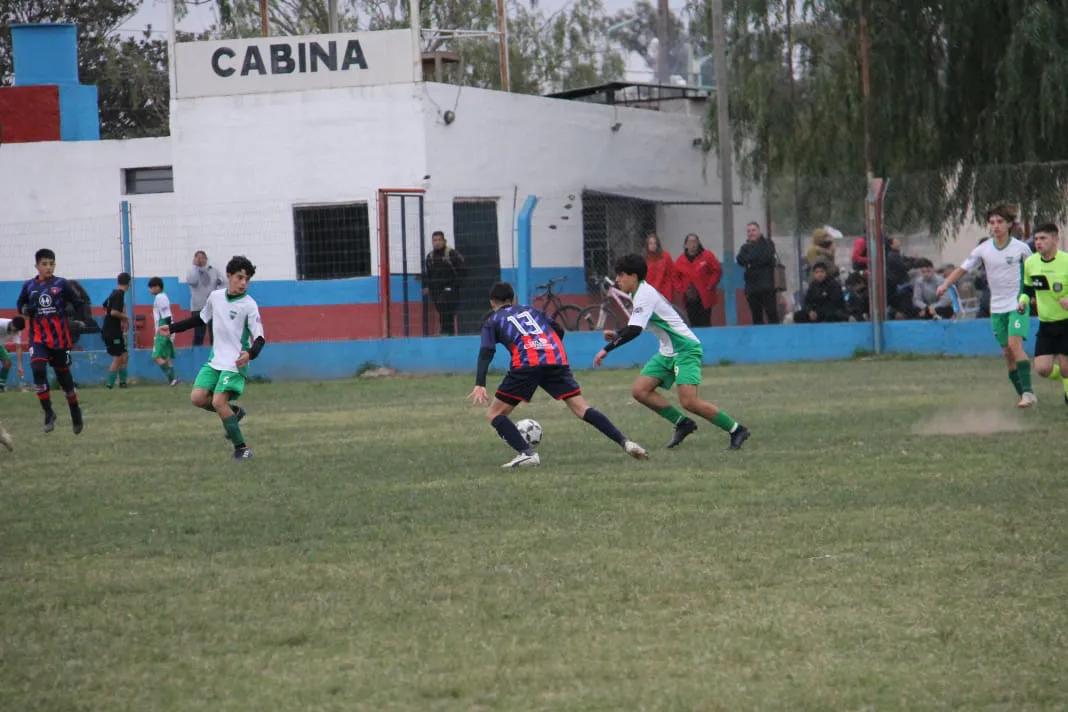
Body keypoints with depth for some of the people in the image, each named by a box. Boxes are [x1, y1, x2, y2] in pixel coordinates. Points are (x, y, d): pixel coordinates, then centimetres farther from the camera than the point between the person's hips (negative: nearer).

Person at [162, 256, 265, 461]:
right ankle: (234, 412, 17)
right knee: (197, 397, -7)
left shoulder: (248, 305, -12)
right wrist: (172, 328, 22)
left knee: (218, 401, -19)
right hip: (215, 360, 6)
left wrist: (250, 353, -36)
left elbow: (259, 338, -15)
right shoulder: (215, 297, 4)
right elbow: (200, 319, 22)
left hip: (235, 363, -6)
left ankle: (241, 448, -8)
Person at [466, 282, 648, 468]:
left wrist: (479, 385, -6)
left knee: (495, 414, 7)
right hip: (557, 359, 4)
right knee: (581, 409, 3)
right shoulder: (531, 311, 33)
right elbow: (559, 330, 20)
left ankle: (526, 453, -12)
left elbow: (486, 352, 4)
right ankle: (624, 442, -11)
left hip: (526, 364, -4)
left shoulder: (493, 321, 22)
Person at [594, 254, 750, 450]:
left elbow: (635, 330, -28)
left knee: (689, 401, -21)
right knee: (640, 390, -3)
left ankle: (736, 430, -8)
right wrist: (617, 335, 9)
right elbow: (635, 326, 27)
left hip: (686, 350, -10)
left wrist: (607, 349, -25)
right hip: (668, 352, 10)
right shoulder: (637, 293, 12)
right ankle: (682, 423, 5)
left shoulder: (645, 293, -18)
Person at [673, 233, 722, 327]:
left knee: (705, 323, -4)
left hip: (704, 298, -2)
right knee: (694, 323, 3)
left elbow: (717, 271, 0)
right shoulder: (681, 260, 3)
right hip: (689, 298, 2)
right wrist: (682, 289, -3)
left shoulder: (707, 256, -4)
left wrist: (710, 286, -7)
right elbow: (676, 278, 10)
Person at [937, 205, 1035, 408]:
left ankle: (1028, 392, -25)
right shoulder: (983, 250, 1)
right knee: (1008, 353, 3)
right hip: (997, 307, 4)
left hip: (1018, 305, -4)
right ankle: (1022, 394, 11)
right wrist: (945, 284, -14)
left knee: (1015, 344, -22)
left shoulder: (1020, 248, -4)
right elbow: (962, 269, 2)